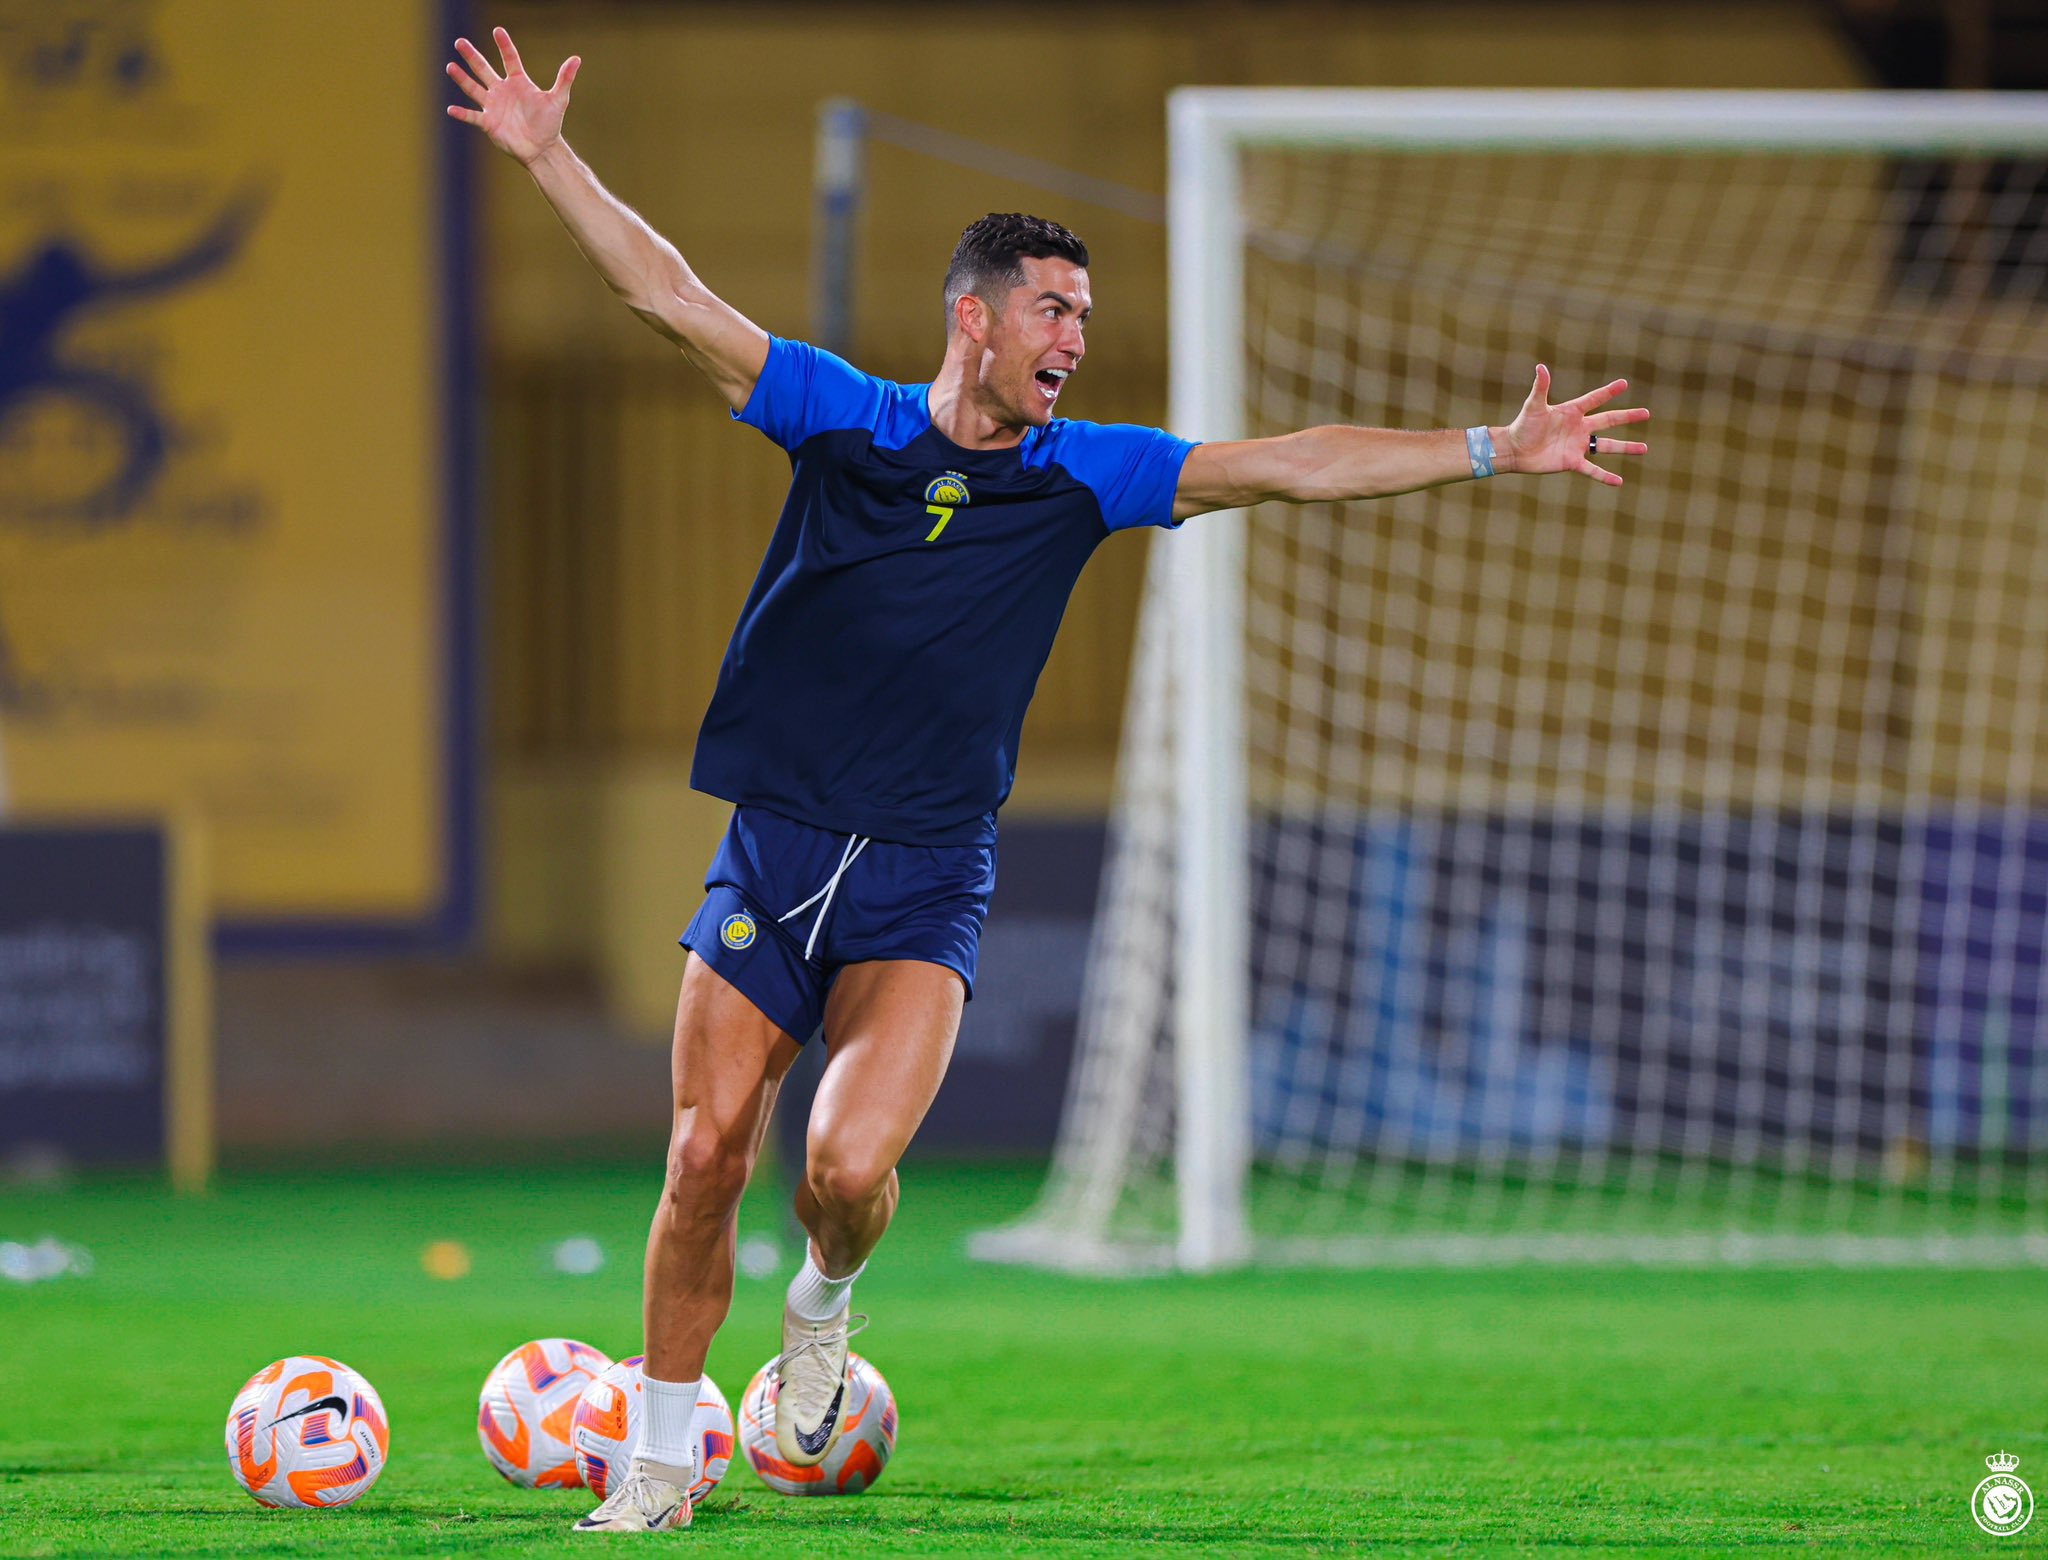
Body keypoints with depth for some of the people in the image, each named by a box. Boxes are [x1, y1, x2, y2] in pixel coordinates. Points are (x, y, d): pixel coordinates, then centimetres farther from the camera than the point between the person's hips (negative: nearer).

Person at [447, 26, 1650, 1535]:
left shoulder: (1083, 474, 4)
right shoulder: (843, 419, 2)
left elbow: (1285, 465, 2)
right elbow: (671, 294, 1)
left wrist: (1494, 451, -3)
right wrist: (550, 159, -5)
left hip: (927, 886, 0)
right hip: (772, 849, 0)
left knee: (849, 1167, -19)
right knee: (705, 1159, -4)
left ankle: (826, 1302, 16)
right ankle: (664, 1456, 12)